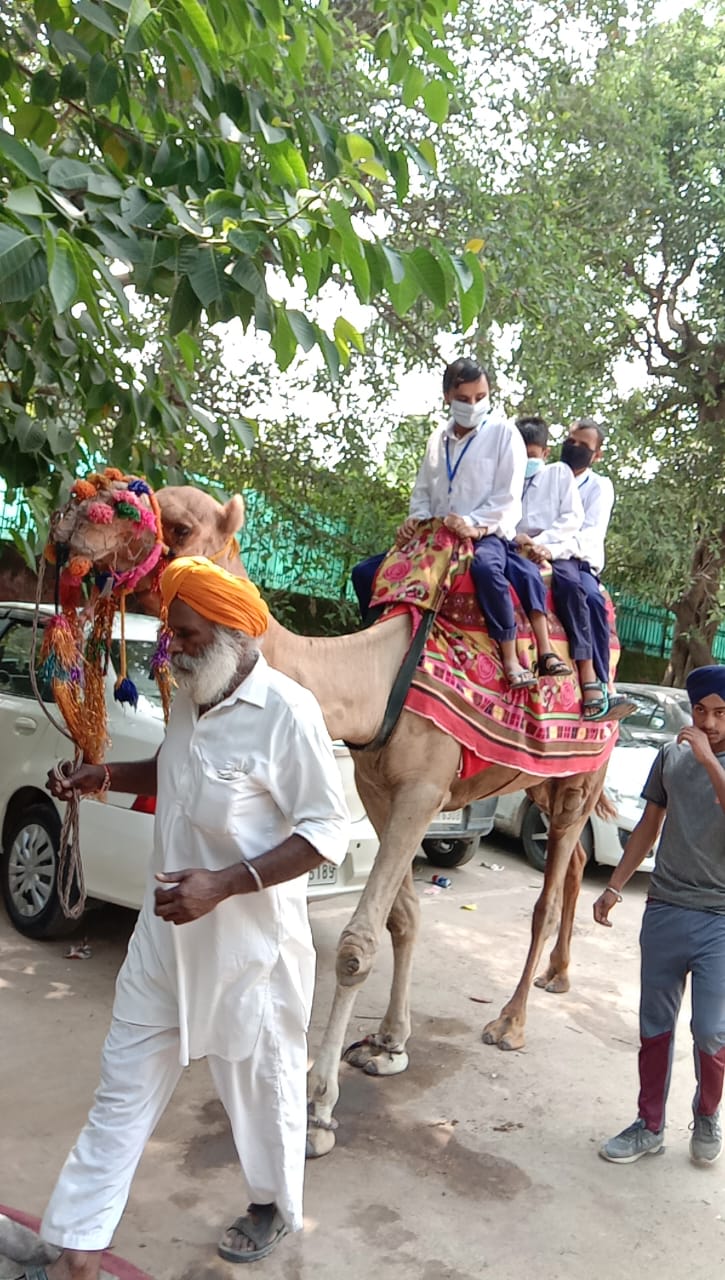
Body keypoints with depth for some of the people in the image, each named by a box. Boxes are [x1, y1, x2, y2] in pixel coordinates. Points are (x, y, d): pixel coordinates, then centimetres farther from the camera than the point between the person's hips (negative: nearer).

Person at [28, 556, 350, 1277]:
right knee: (125, 1088, 13)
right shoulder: (188, 699, 3)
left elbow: (328, 832, -19)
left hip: (248, 941, -6)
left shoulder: (286, 711, -21)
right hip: (165, 931, 7)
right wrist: (106, 777, 5)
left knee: (260, 1082, 16)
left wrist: (224, 884, -25)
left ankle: (276, 1209, 43)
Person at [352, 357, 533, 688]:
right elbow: (422, 490, 18)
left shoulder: (503, 433, -2)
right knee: (365, 572, -3)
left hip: (485, 534, -6)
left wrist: (475, 524, -23)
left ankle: (511, 660, -31)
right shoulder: (438, 438, 15)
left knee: (485, 567, -42)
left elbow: (508, 496, -9)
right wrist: (415, 520, -3)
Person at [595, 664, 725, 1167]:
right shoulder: (672, 755, 6)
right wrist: (615, 886, 13)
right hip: (665, 911, 4)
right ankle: (650, 1126, 28)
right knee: (655, 1028, 10)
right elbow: (648, 827, 15)